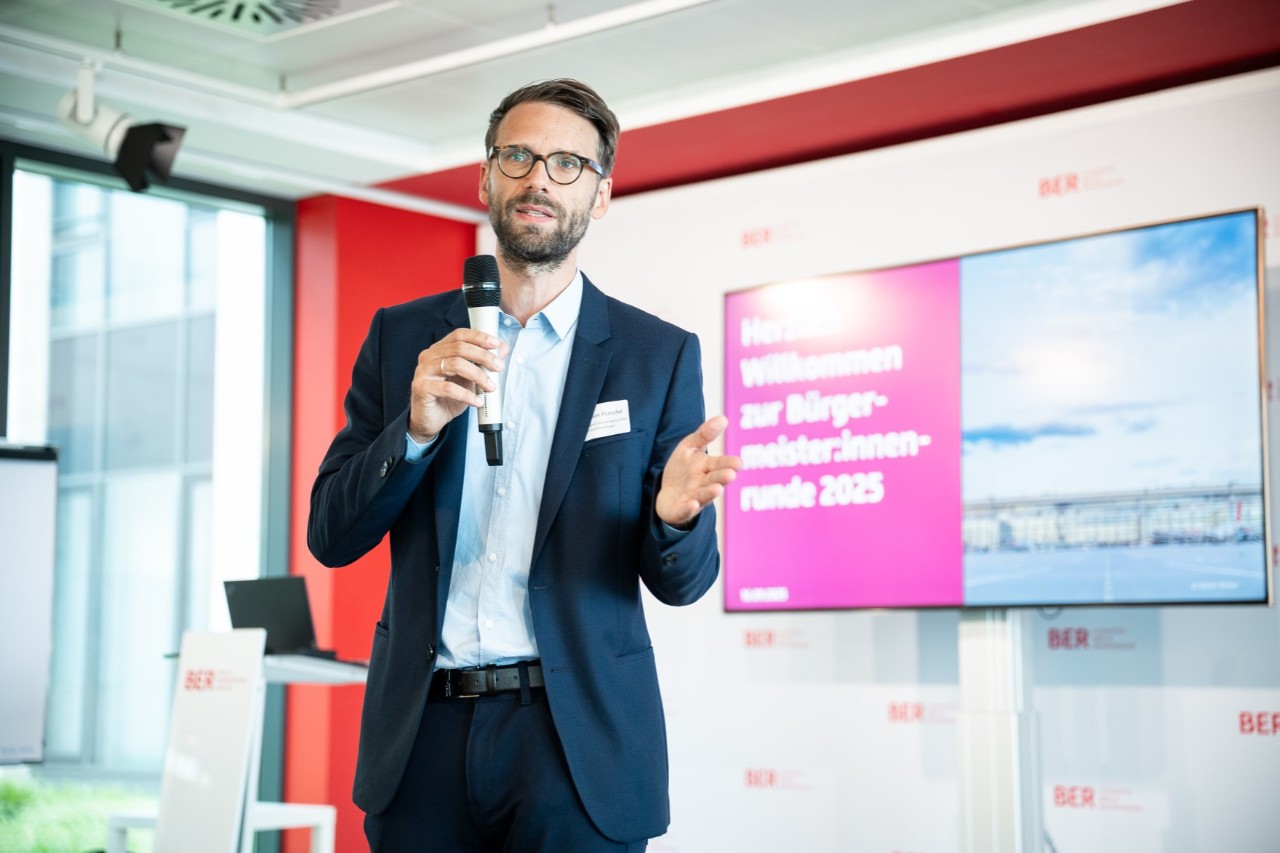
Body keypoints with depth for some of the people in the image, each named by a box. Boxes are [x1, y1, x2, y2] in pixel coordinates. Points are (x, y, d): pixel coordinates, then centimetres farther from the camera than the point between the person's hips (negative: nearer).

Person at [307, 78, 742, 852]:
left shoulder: (659, 354, 2)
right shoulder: (404, 336, 7)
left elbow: (682, 582, 2)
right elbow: (331, 536, 4)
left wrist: (676, 513, -21)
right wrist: (415, 427, -14)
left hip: (579, 736, -1)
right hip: (424, 731, 2)